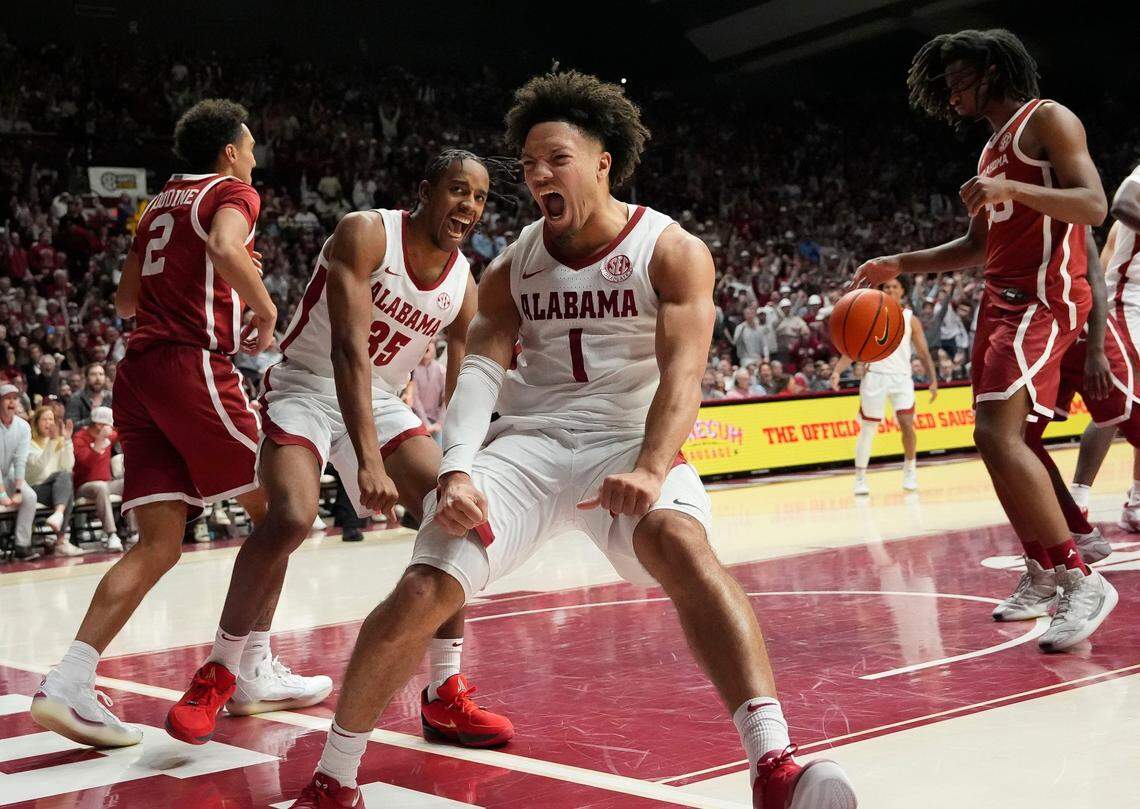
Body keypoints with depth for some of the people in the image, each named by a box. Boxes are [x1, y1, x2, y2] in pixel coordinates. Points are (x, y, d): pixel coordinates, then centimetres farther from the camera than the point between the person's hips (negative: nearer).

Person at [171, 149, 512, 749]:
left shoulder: (464, 287, -3)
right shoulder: (366, 234, -21)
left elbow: (458, 398, 5)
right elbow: (348, 348, -31)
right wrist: (368, 462, -40)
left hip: (381, 399, 6)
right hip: (306, 385, -6)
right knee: (291, 518, -27)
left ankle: (445, 695, -2)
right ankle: (218, 676, -6)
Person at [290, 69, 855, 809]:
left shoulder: (672, 252, -3)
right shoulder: (512, 268, 9)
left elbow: (682, 374, -15)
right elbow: (481, 368, -2)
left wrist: (651, 470, -33)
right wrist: (458, 470, -22)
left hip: (628, 440, -3)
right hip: (529, 441, 3)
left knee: (683, 547, -36)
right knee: (419, 595, -14)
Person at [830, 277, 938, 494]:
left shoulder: (909, 318, 7)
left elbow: (923, 353, 7)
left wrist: (933, 380, -4)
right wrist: (837, 371, -11)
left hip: (901, 377, 1)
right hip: (875, 376, 0)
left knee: (907, 423, -11)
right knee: (868, 428, 2)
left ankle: (910, 470, 11)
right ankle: (860, 478, 11)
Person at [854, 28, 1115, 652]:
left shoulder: (1046, 119, -3)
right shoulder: (992, 149, 24)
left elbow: (1093, 206, -16)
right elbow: (976, 247, 29)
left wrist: (1011, 190, -28)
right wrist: (898, 265, 21)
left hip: (1046, 298, -10)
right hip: (1001, 300, 10)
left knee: (997, 432, -23)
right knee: (1000, 442, 8)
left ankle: (1081, 580, -21)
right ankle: (1046, 577, 16)